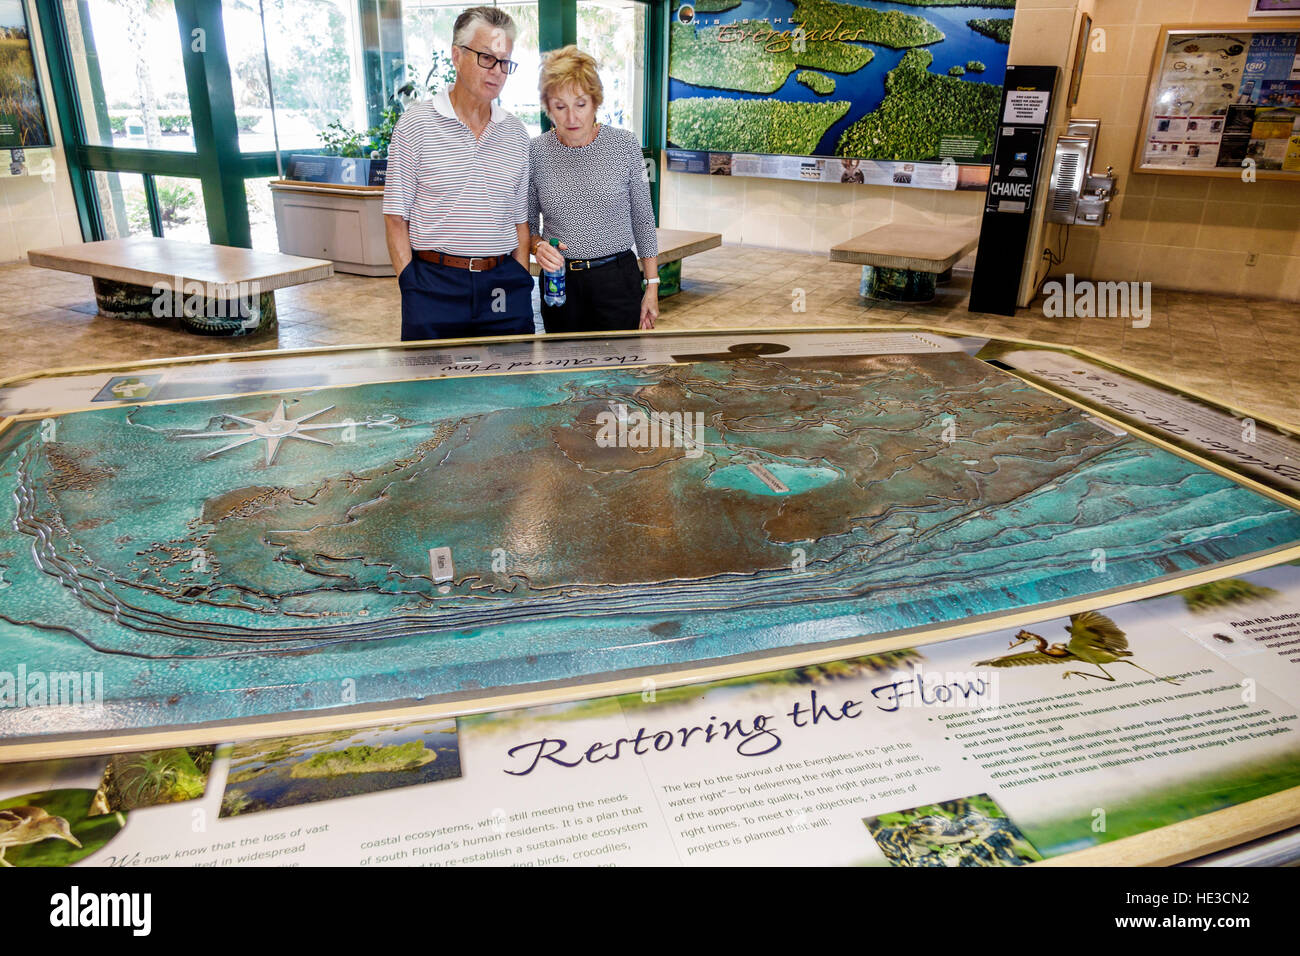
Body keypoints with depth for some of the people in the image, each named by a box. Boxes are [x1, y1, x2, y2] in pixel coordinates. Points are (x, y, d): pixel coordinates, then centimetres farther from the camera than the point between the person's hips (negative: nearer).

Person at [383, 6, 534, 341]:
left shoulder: (516, 134, 10)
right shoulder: (416, 124, -1)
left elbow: (520, 220, 13)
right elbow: (396, 217, -1)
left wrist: (521, 284, 4)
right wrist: (410, 284, -9)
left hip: (503, 285, 3)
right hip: (434, 282, -3)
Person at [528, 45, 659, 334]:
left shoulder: (625, 145, -3)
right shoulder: (535, 152, -1)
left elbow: (643, 220, 3)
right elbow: (528, 222, 10)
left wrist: (652, 287, 1)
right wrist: (538, 245, -13)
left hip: (617, 280, -1)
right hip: (560, 283, 2)